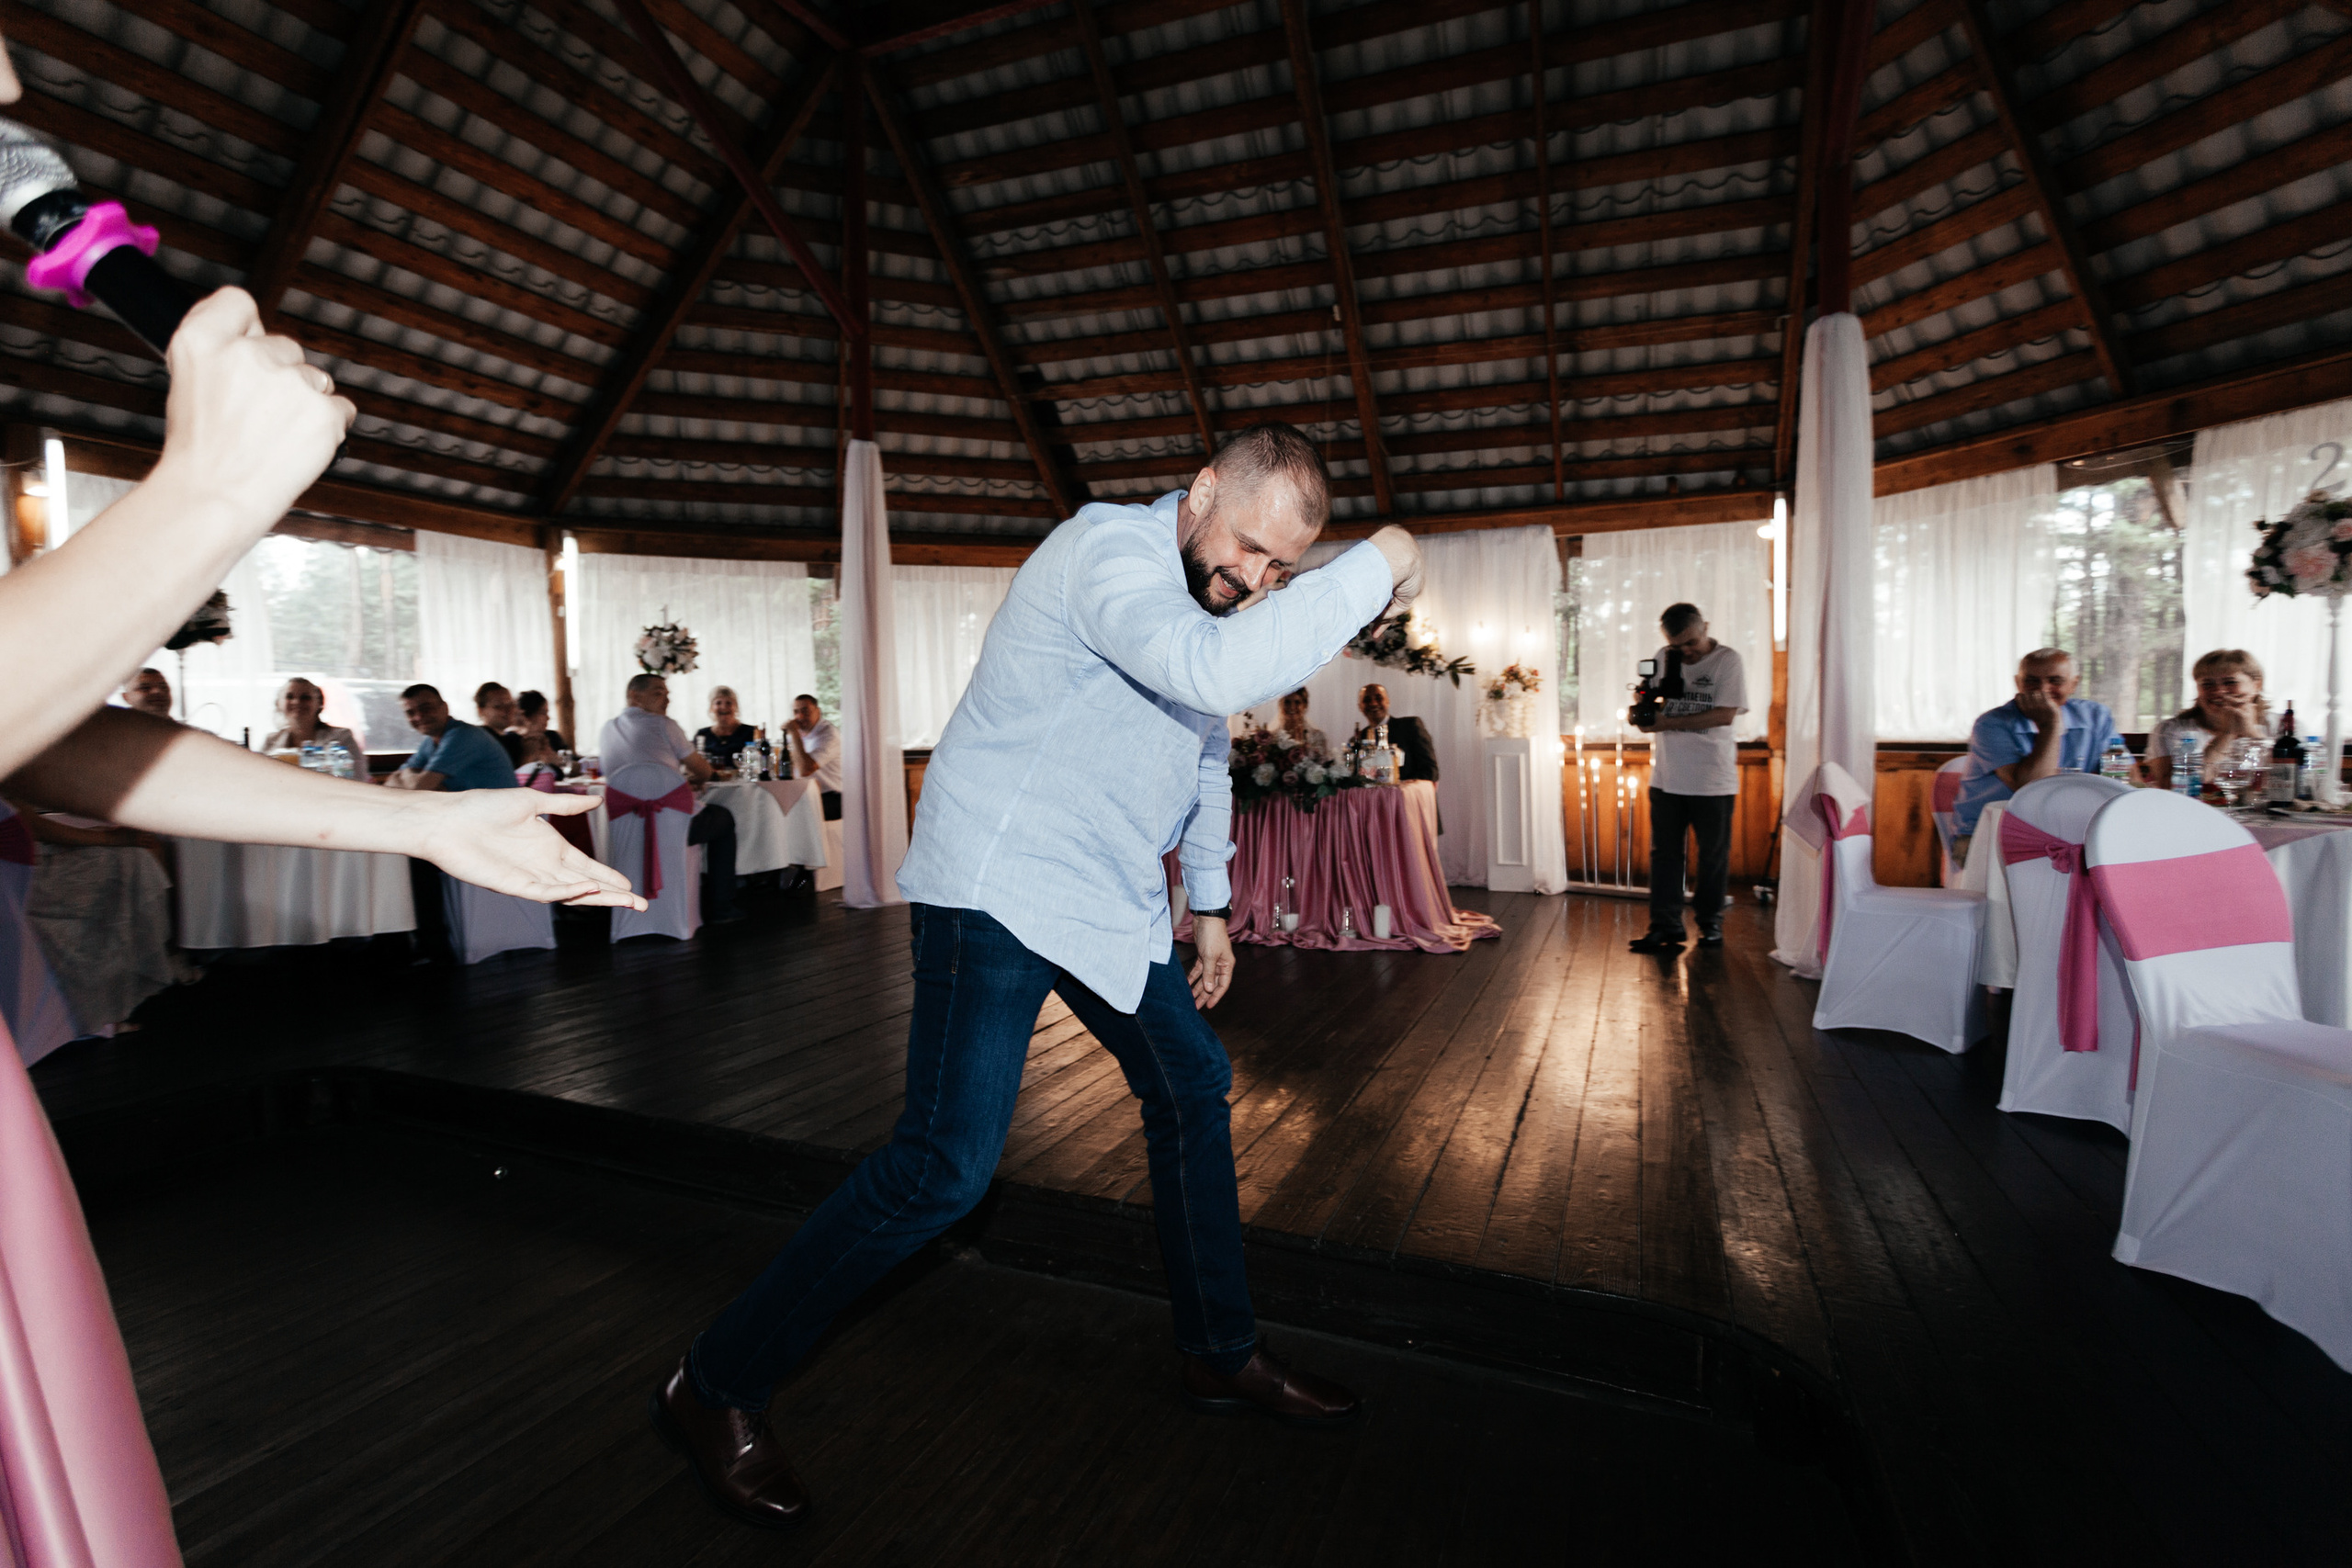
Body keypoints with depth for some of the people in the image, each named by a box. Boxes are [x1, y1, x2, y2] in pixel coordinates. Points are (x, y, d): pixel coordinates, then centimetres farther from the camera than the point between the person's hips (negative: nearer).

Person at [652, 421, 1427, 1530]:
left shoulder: (1199, 600, 13)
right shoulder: (1111, 547, -17)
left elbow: (1207, 753, 24)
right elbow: (1223, 670, -37)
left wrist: (1210, 903, 23)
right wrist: (1375, 569, -24)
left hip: (1111, 903, 10)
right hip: (1001, 890, -10)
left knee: (1194, 1087, 13)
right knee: (944, 1167, -12)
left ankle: (1221, 1357, 31)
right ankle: (715, 1390, 10)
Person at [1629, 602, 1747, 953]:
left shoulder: (1728, 660, -7)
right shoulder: (1663, 658, 6)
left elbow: (1725, 714, -16)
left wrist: (1667, 722, -21)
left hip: (1713, 781, -4)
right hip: (1667, 777, 4)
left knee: (1713, 855, 8)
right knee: (1663, 853, 5)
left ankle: (1710, 923, 23)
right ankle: (1664, 925, 13)